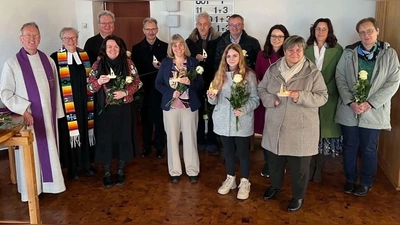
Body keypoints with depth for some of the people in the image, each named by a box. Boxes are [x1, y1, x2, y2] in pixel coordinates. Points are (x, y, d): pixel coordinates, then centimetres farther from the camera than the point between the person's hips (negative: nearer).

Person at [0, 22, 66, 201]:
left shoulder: (48, 60, 4)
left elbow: (55, 89, 8)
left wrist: (57, 111, 8)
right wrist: (23, 110, -16)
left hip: (48, 115, 4)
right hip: (27, 117, -4)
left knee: (50, 150, 14)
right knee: (30, 154, 4)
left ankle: (50, 183, 30)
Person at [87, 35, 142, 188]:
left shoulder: (128, 63, 0)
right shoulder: (98, 65, -1)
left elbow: (137, 82, 2)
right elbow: (90, 86, -1)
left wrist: (125, 92, -13)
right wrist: (99, 81, -22)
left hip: (124, 108, 1)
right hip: (105, 109, 0)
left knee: (123, 138, 7)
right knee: (105, 139, 4)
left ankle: (121, 171, 24)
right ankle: (106, 173, 19)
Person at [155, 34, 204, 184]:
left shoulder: (193, 62, 2)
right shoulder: (165, 63, 4)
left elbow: (201, 84, 2)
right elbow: (158, 83, 3)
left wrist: (190, 82, -18)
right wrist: (171, 92, -13)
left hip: (189, 106, -1)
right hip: (170, 105, 1)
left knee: (190, 138, 4)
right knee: (172, 138, 6)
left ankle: (192, 171, 17)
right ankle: (174, 171, 18)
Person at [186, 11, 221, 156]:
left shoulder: (218, 40, -2)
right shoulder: (190, 41, 5)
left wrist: (203, 60, -12)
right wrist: (195, 58, -15)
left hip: (212, 81, -2)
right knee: (197, 112, 10)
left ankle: (211, 143, 16)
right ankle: (199, 141, 23)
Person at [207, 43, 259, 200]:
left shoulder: (249, 75, -6)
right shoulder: (220, 74, 6)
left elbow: (255, 99, -9)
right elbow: (215, 101, 8)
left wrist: (243, 110, -25)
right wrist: (211, 97, -15)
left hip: (242, 122, -4)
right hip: (223, 121, 4)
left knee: (243, 152, 8)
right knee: (228, 151, 16)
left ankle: (244, 182, 24)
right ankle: (230, 179, 34)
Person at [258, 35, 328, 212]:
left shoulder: (312, 72, -8)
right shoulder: (273, 69, 2)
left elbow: (322, 97, -8)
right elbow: (261, 89, 8)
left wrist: (301, 96, -24)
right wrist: (271, 99, -13)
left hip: (301, 128, -3)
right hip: (275, 126, 3)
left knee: (299, 165, 9)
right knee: (274, 160, 20)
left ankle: (298, 196, 30)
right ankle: (275, 185, 45)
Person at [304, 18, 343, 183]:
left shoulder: (337, 50, 3)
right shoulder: (306, 48, 8)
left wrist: (325, 90, -9)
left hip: (329, 97, -1)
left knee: (325, 131, 3)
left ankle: (318, 169, 18)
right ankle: (310, 168, 17)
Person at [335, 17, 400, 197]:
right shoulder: (349, 52, 2)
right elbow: (340, 77, -1)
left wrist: (370, 103, -15)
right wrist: (350, 102, -13)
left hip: (374, 111, -1)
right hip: (349, 110, 1)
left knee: (368, 149, 10)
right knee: (349, 147, 12)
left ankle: (366, 182, 28)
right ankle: (350, 179, 31)